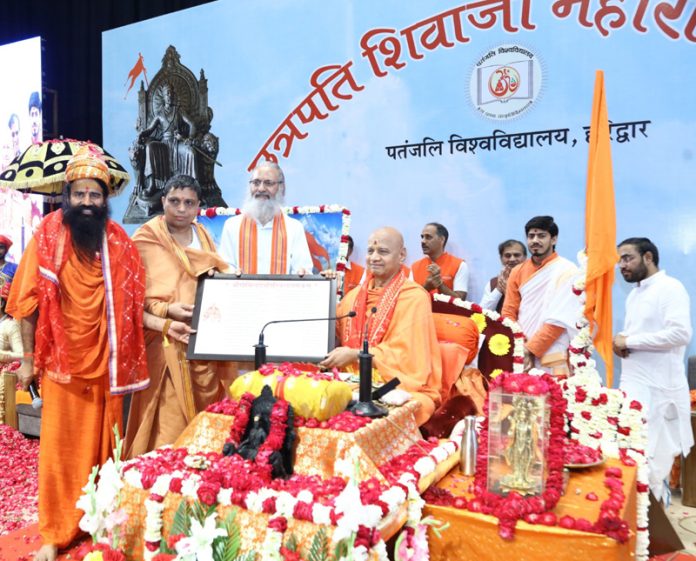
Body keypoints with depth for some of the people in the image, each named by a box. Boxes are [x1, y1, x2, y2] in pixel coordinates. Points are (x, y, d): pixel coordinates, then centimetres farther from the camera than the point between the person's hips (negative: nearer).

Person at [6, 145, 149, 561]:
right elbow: (28, 301, -2)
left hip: (106, 362, 2)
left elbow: (128, 304, 5)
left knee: (103, 446, 11)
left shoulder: (119, 241, 2)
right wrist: (28, 359, -2)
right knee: (61, 447, 6)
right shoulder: (48, 235, -5)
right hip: (62, 362, -2)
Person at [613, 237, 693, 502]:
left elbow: (680, 333, -22)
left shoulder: (670, 288, -10)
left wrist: (629, 341, -17)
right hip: (633, 384, 8)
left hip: (658, 388, -8)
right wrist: (621, 343, 0)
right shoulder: (634, 294, 17)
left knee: (650, 457, -4)